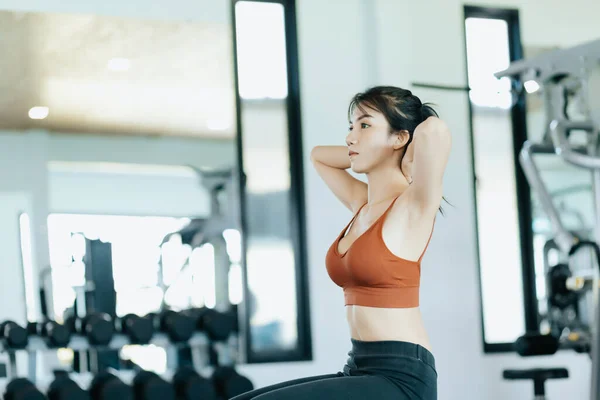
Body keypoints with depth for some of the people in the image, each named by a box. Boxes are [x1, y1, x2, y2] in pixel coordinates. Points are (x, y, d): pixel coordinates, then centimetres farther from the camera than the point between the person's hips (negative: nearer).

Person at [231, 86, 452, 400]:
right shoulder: (362, 204, 15)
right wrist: (363, 152, 19)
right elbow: (318, 156, 32)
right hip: (359, 371, 9)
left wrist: (410, 161, -6)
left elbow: (434, 129, -27)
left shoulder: (414, 207, -9)